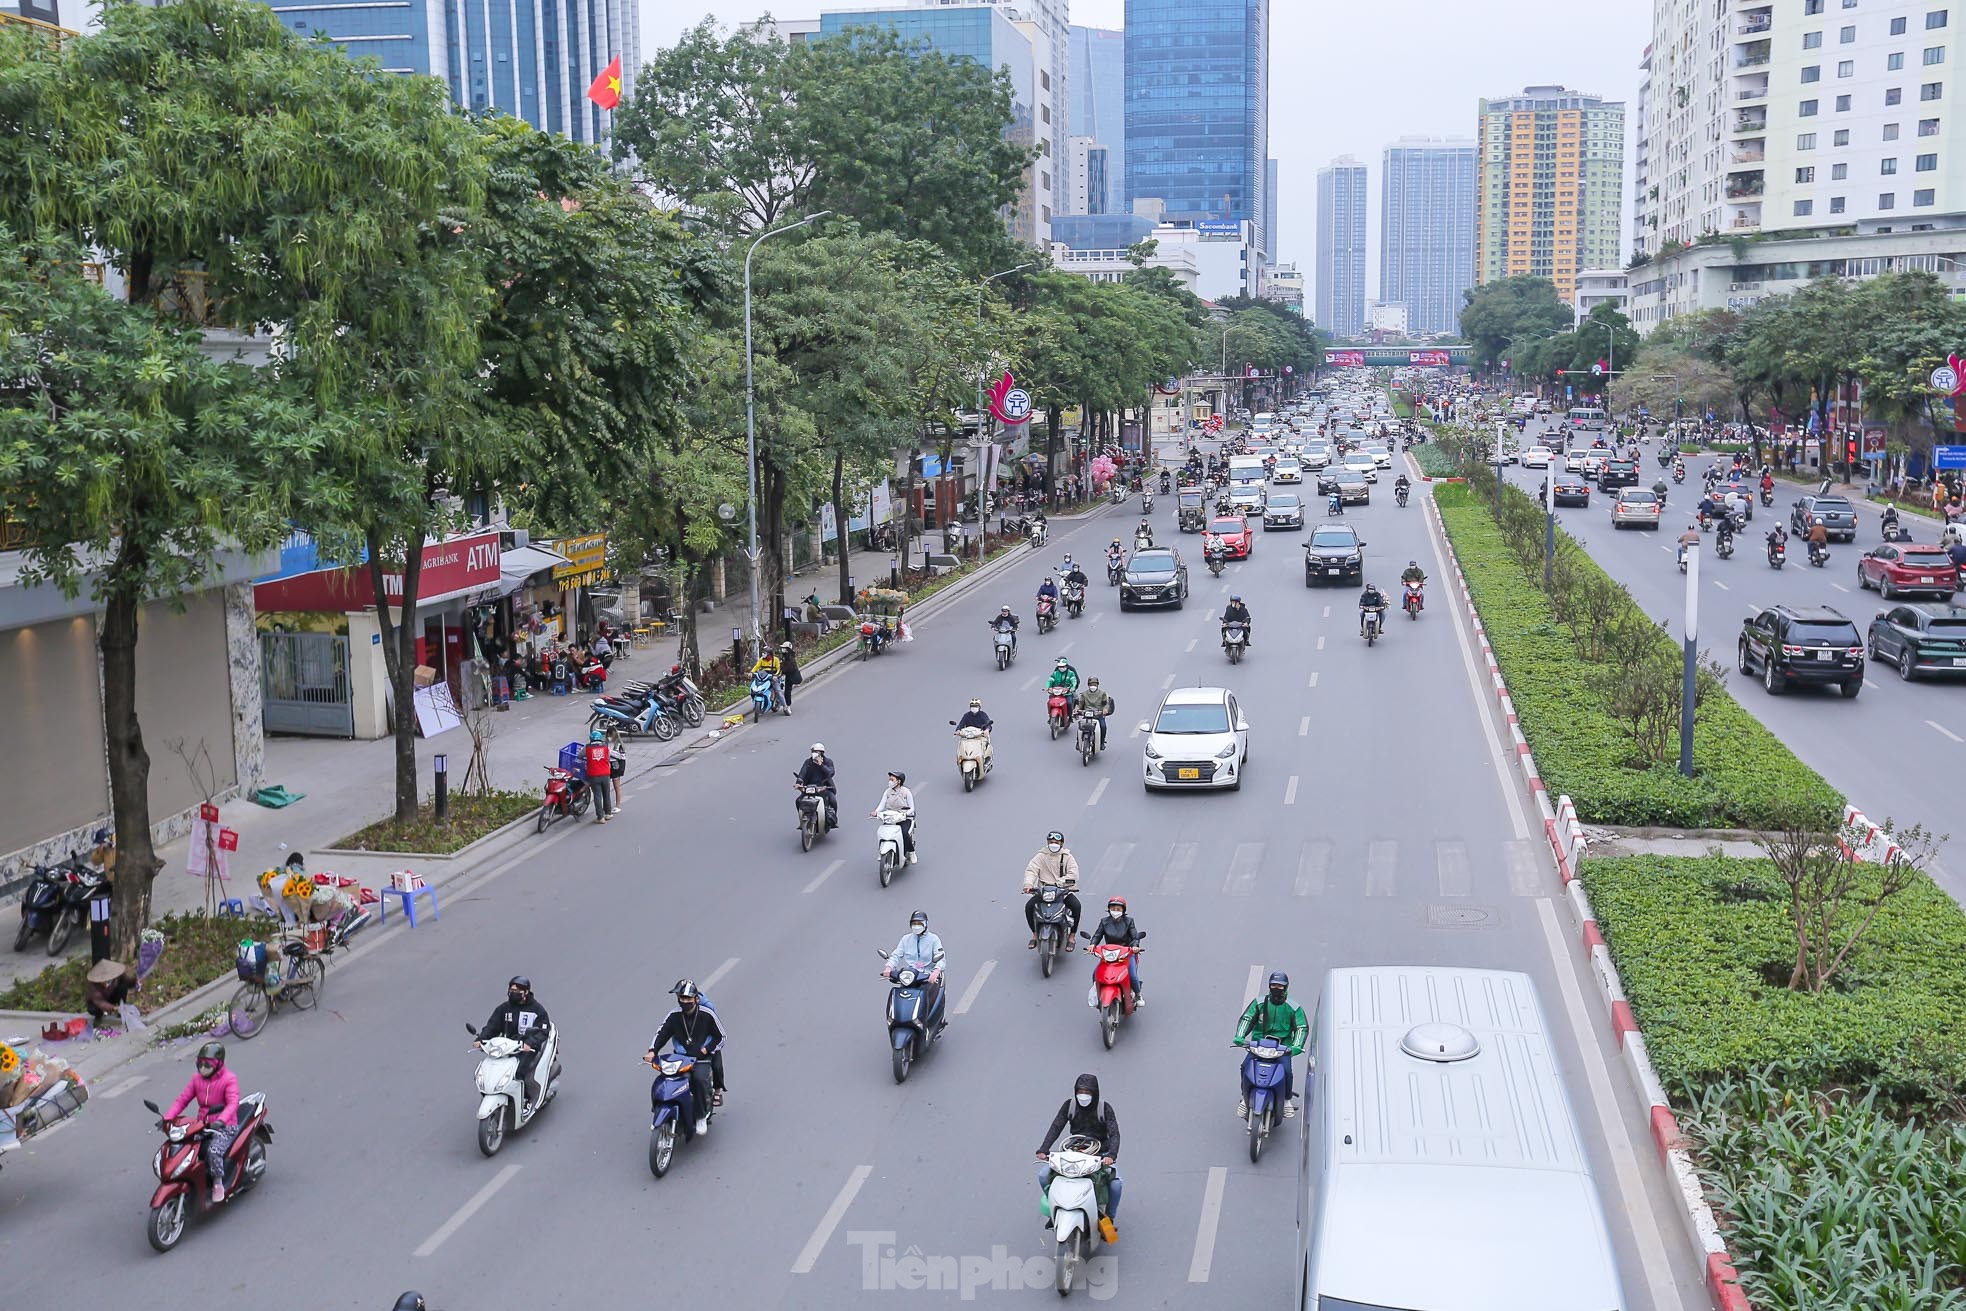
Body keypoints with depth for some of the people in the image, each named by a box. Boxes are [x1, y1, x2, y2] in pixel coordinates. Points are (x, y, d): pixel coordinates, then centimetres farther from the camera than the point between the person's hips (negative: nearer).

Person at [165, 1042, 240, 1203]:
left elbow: (233, 1103, -23)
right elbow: (182, 1100, 5)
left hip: (225, 1127, -6)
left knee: (214, 1151, -32)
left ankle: (218, 1183, -11)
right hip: (202, 1126, 6)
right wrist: (167, 1118, -11)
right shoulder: (197, 1079, 8)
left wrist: (221, 1120, -42)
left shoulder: (229, 1079, -10)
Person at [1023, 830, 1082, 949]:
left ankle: (1071, 936, -13)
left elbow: (1073, 874, -11)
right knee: (1029, 906, -20)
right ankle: (1035, 934, 2)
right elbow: (1031, 870, -6)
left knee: (1076, 906, -29)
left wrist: (1059, 882, -26)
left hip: (1064, 890, -1)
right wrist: (1028, 884, -26)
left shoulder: (1068, 857, 2)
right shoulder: (1041, 857, 6)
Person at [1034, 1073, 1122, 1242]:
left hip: (1100, 1155, -2)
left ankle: (1109, 1219, -1)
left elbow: (1114, 1133, -14)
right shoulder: (1069, 1105, -1)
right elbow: (1056, 1127, -6)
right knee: (1044, 1176, -15)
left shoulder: (1104, 1108, -7)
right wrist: (1043, 1149, -21)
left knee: (1115, 1184, -27)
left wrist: (1111, 1155, -33)